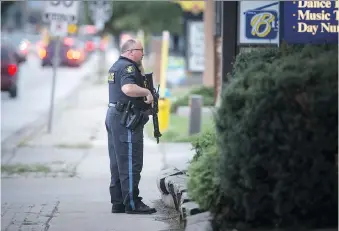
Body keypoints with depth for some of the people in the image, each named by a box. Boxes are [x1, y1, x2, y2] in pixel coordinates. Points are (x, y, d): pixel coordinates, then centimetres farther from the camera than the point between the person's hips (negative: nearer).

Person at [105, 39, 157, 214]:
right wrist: (147, 92, -19)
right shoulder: (128, 67, -14)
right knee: (130, 162, -7)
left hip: (114, 116, 11)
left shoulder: (116, 66, 19)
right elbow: (128, 88, -31)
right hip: (126, 120, -11)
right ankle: (132, 203, -6)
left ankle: (118, 203, 16)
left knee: (118, 162, 12)